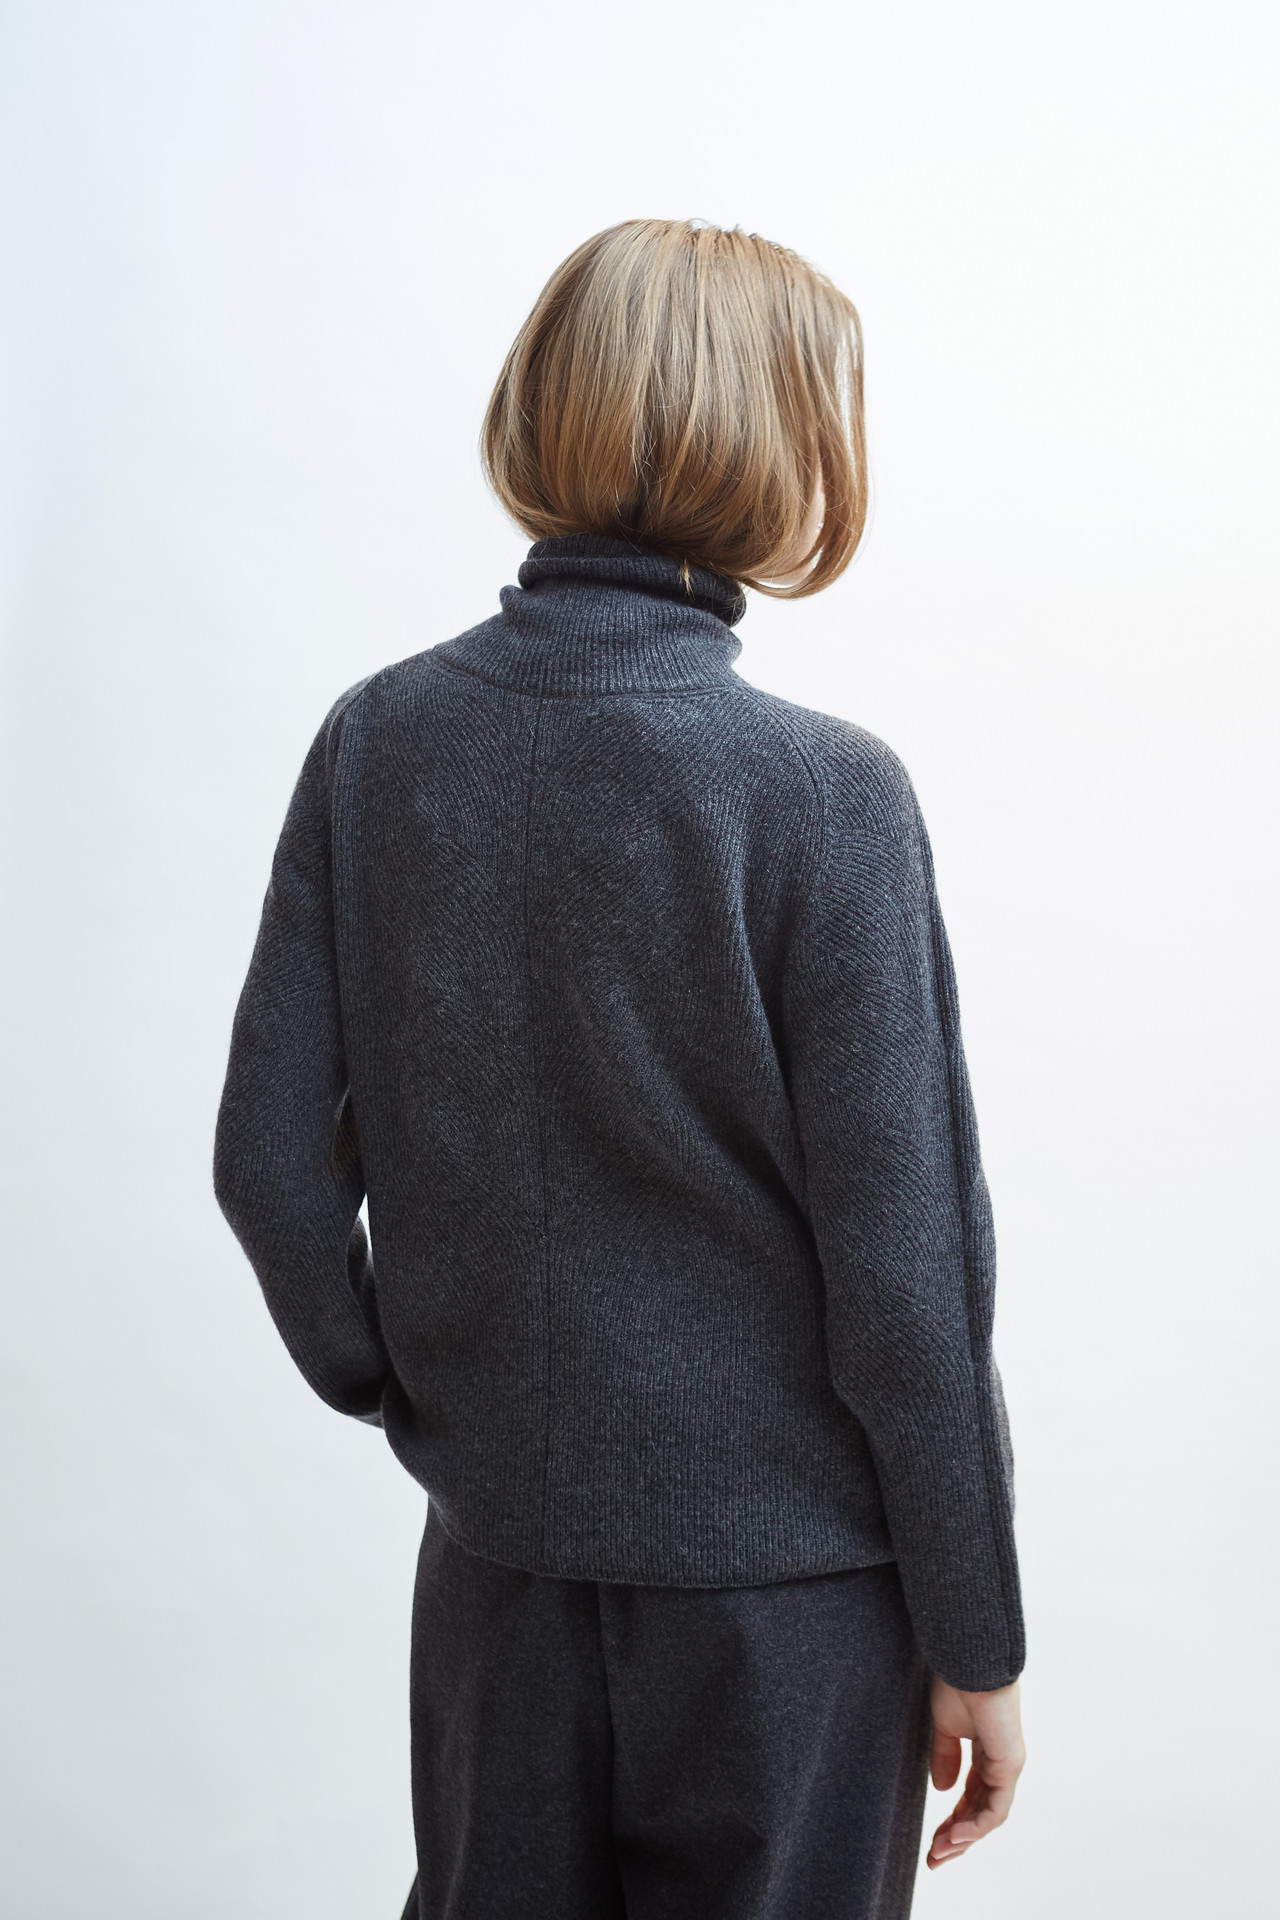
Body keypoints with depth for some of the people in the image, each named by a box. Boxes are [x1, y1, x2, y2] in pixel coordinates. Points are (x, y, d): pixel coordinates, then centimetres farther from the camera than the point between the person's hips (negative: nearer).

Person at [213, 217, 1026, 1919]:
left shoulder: (376, 741, -5)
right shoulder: (825, 792, -18)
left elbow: (272, 1156, -1)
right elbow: (906, 1265, -15)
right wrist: (975, 1639, -4)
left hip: (498, 1543, 4)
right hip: (786, 1571, -4)